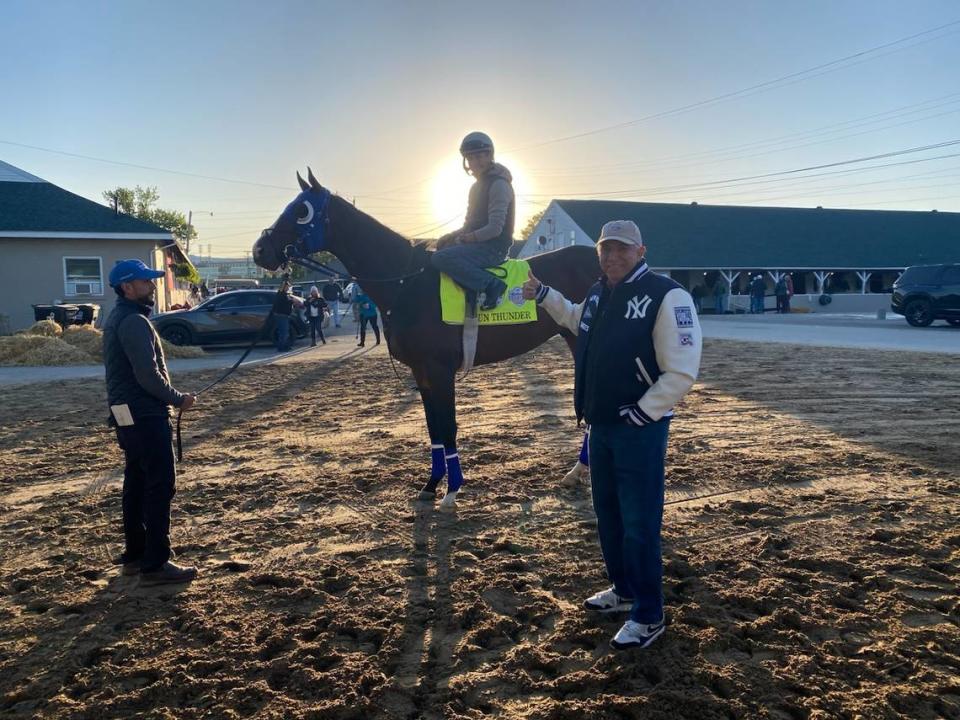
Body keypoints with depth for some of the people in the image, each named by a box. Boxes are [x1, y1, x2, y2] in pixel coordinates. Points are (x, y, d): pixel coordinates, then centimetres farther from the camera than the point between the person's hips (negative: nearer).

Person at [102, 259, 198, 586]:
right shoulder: (134, 321, -16)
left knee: (137, 484, 15)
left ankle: (134, 556, 24)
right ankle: (155, 564, -3)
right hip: (145, 415, -10)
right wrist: (178, 399, -9)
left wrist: (169, 397, 13)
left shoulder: (118, 318, 16)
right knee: (160, 486, -6)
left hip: (128, 415, 10)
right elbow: (148, 376, -22)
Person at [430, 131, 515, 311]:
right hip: (477, 242, 10)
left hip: (493, 247, -10)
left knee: (441, 258, -25)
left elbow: (495, 228, -20)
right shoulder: (478, 186, 19)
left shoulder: (499, 184, -12)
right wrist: (452, 236, 5)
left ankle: (491, 285, -23)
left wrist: (467, 238, -16)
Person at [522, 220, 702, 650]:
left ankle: (648, 616, 14)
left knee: (639, 525, -1)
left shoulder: (666, 296, -16)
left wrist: (641, 414, -19)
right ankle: (624, 590, 38)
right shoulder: (598, 295, 9)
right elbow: (576, 320, 34)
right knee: (607, 514, 19)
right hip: (600, 425, 8)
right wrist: (543, 295, 25)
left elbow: (681, 372, -20)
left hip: (639, 429, -8)